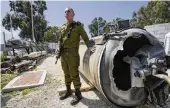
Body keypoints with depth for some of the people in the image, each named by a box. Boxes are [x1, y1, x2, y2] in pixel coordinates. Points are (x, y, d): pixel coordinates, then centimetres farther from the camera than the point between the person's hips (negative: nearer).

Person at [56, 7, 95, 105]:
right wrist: (58, 50, 9)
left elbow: (85, 38, -2)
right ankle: (68, 91, 31)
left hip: (72, 54, -6)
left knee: (74, 74, -1)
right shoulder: (62, 27, 15)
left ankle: (78, 94, 14)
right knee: (66, 74, 15)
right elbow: (60, 40, 19)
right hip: (63, 54, 6)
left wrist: (90, 47, -16)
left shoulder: (78, 25, 0)